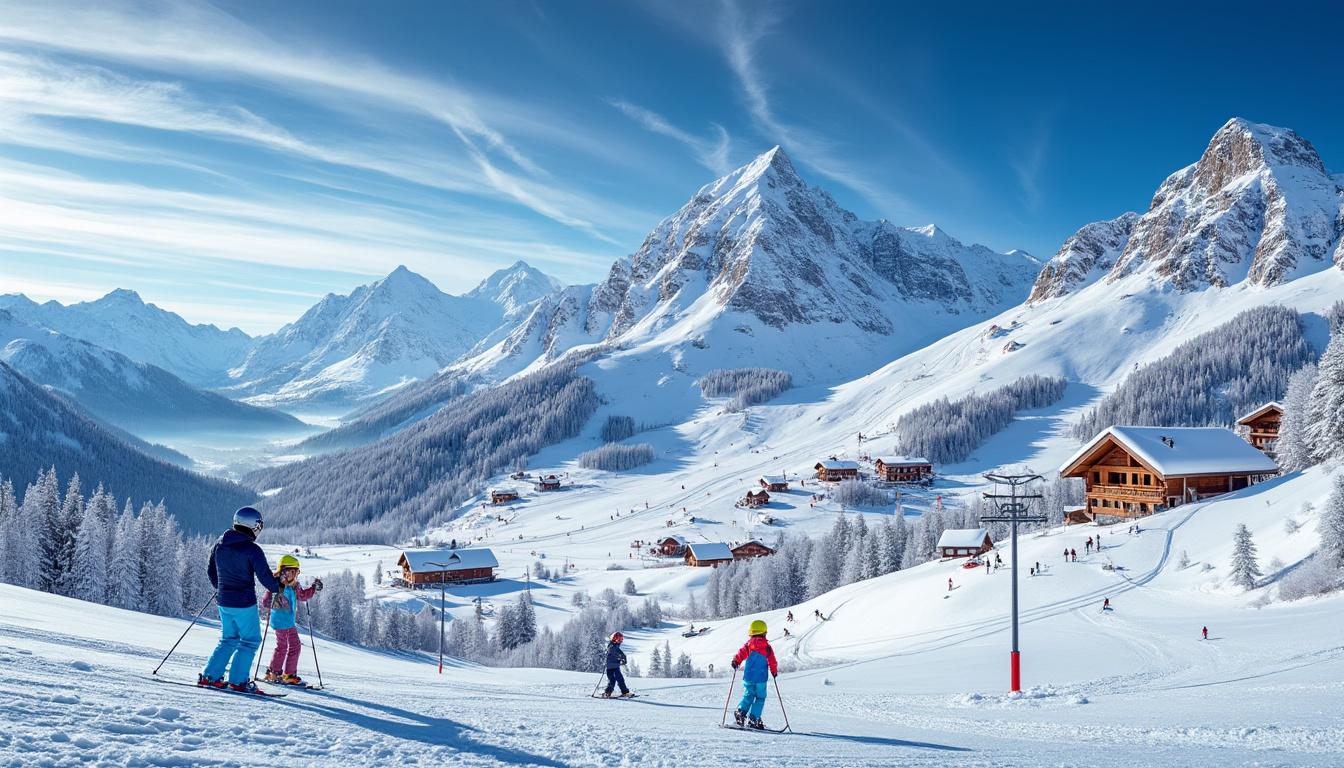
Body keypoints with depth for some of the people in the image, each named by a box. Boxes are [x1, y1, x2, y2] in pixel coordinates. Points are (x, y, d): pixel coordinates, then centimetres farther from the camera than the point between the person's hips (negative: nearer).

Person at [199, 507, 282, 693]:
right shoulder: (252, 550, -16)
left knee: (228, 639, 20)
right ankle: (238, 680, 2)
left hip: (223, 601, 7)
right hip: (244, 602, -7)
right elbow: (264, 575, -14)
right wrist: (277, 588, 5)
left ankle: (209, 676, 14)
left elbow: (210, 571, 16)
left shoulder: (219, 545, 5)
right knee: (250, 641, 5)